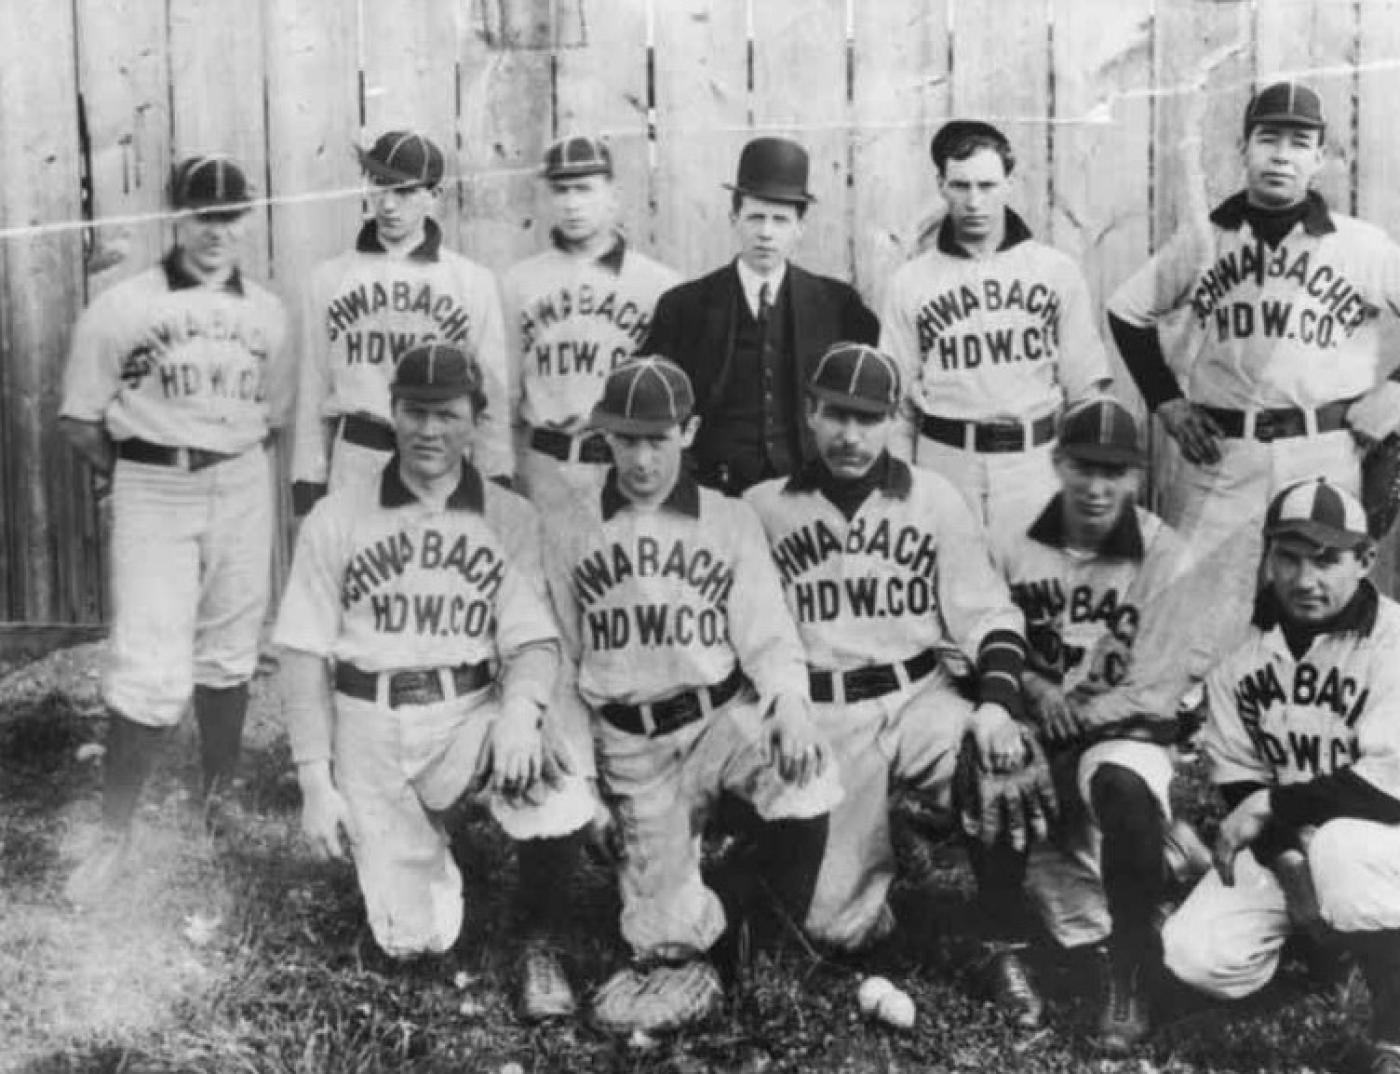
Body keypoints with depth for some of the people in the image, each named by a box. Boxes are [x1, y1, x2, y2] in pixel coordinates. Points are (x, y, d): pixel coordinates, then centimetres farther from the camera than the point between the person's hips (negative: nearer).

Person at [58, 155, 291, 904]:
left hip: (242, 489, 4)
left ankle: (218, 804, 28)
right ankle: (114, 834, 2)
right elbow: (78, 419, 0)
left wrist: (230, 463, 7)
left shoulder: (266, 313, 7)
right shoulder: (121, 307, -5)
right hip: (151, 495, -4)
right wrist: (135, 472, 0)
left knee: (228, 658, 12)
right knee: (151, 673, -10)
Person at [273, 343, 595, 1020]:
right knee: (415, 939, -2)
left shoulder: (511, 521, 3)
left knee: (555, 787, -33)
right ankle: (416, 836, 33)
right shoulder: (336, 520, 2)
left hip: (471, 711, 0)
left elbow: (532, 637, -3)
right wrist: (315, 782, -6)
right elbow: (304, 654, 1)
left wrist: (521, 706, -26)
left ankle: (541, 948, -4)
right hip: (369, 727, 0)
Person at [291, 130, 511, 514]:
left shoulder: (474, 281, 6)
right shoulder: (328, 279, 10)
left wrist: (495, 485, 2)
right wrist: (307, 483, 6)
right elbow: (313, 393, 11)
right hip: (354, 461, 1)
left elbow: (492, 394, 6)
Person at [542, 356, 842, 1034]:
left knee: (806, 780, -32)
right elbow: (559, 662, 10)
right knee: (665, 935, -9)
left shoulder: (732, 522, 5)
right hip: (629, 744, 0)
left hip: (723, 715, 0)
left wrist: (789, 701, -19)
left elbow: (766, 637, 2)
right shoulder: (569, 534, 6)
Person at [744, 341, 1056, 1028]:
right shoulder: (762, 510, 3)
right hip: (820, 718, 0)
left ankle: (1001, 947, -9)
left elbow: (988, 615, 2)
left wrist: (995, 703, -15)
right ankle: (875, 855, 26)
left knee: (1004, 770, -31)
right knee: (836, 923, -11)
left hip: (919, 697, 1)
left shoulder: (933, 500, 3)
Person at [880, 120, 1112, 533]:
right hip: (944, 465, 0)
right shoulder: (909, 283, 5)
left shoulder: (1058, 271, 6)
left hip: (1038, 467, 0)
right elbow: (897, 406, 7)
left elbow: (1085, 387, 6)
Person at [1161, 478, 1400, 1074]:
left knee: (1340, 849, -39)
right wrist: (1287, 863, -16)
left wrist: (1273, 806, -20)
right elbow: (1237, 777, -1)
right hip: (1280, 837, 5)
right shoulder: (1239, 640, -4)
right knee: (1196, 955, -15)